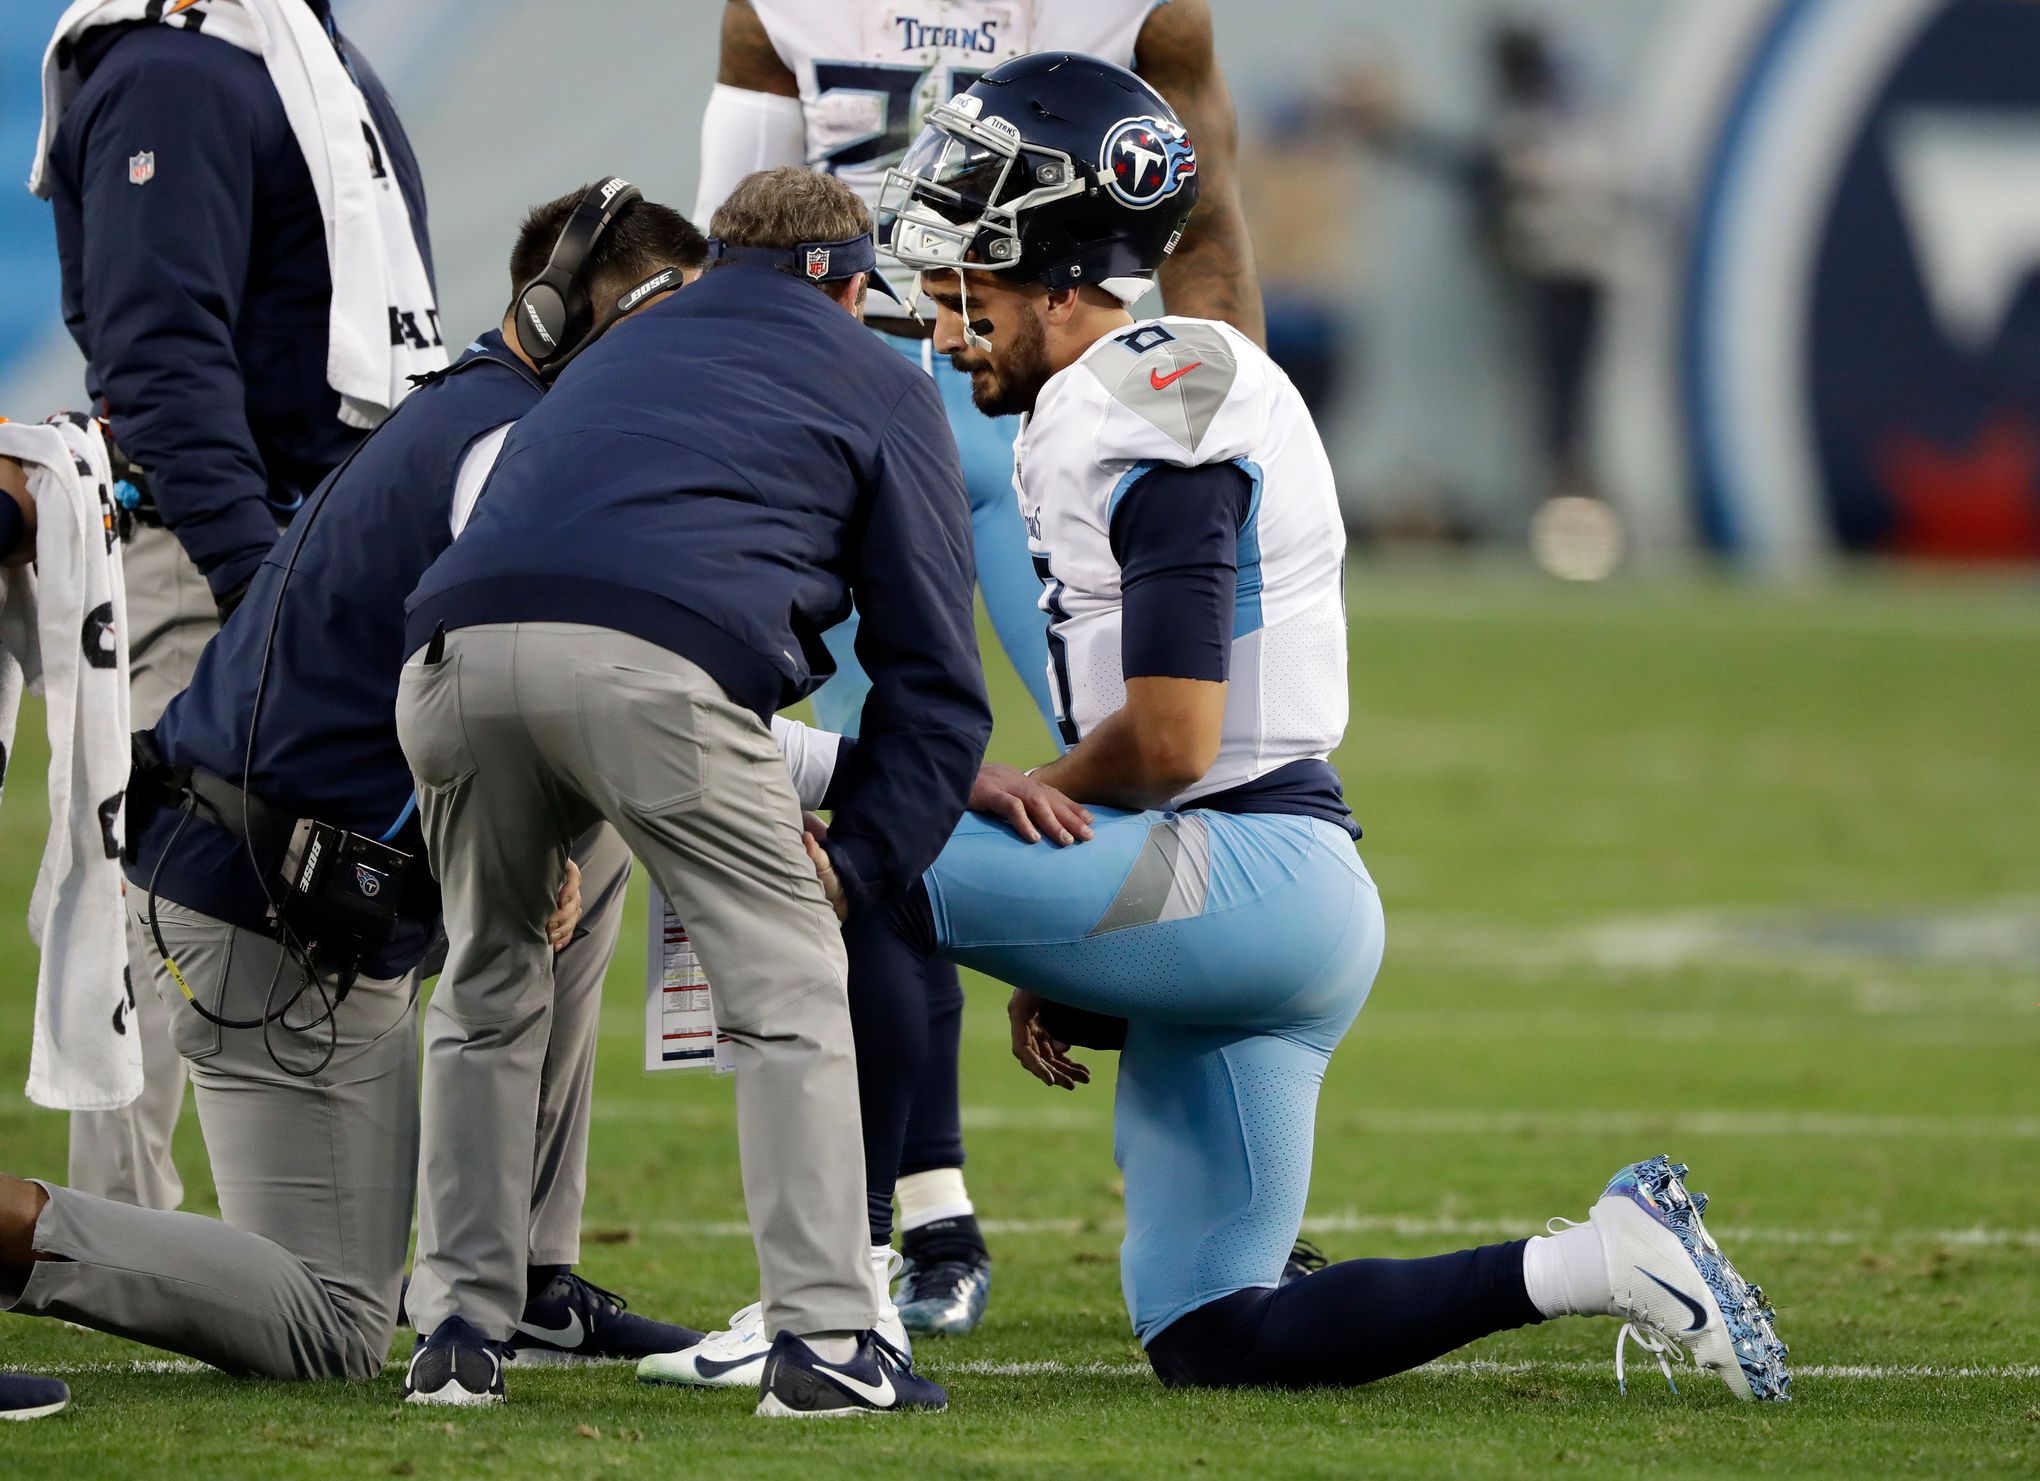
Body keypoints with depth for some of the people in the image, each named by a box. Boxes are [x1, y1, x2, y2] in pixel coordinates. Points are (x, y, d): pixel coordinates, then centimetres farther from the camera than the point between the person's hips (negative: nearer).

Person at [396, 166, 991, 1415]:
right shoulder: (877, 387, 26)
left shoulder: (615, 360, 41)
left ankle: (460, 1332, 21)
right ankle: (824, 1336, 2)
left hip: (458, 652, 5)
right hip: (651, 662, -5)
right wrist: (852, 864, 20)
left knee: (492, 991, 23)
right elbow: (932, 673, 18)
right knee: (787, 984, 9)